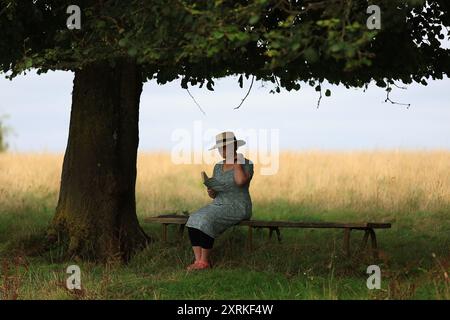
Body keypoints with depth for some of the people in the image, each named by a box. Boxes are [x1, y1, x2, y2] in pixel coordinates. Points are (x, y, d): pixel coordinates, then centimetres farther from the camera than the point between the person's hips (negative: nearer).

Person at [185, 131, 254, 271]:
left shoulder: (246, 164, -4)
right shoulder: (218, 167, 15)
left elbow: (240, 181, -26)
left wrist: (236, 161, -12)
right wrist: (210, 192, -7)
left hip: (238, 207, -7)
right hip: (219, 205, 7)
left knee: (207, 221, -30)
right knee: (194, 221, -22)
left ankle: (204, 261, -21)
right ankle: (198, 260, -26)